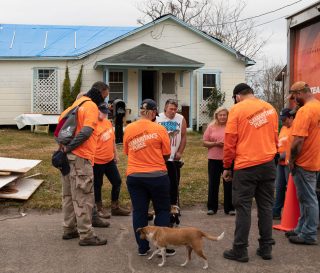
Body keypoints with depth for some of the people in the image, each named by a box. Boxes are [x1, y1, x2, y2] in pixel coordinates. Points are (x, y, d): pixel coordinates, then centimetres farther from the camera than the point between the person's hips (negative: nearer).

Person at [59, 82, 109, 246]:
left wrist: (65, 146, 14)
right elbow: (86, 132, -23)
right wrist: (69, 148, -16)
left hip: (68, 157, 9)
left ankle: (69, 229, 25)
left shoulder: (78, 102, 16)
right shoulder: (92, 106, -11)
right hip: (80, 158, -9)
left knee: (69, 195, 16)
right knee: (84, 197, -3)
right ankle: (86, 235, 2)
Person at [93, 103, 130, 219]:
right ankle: (99, 209, 23)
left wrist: (115, 154, 21)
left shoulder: (108, 123, 8)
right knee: (97, 185, 7)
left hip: (110, 160, 8)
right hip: (97, 161, -8)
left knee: (117, 181, 13)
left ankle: (115, 207, 29)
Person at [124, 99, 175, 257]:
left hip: (134, 176, 3)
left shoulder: (128, 129, 1)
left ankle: (142, 247, 15)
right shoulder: (159, 129, -8)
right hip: (157, 175, -3)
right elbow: (166, 155, -2)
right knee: (162, 210, 11)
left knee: (139, 211, 10)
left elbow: (127, 152, 11)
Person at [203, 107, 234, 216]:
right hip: (214, 159, 1)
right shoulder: (211, 127, 6)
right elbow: (205, 142, 4)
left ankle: (229, 208, 16)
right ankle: (212, 207, 17)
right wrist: (215, 144, -12)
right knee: (213, 183, 6)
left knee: (229, 184, 5)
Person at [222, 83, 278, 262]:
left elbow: (230, 141, -6)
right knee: (266, 206, 11)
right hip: (269, 164, 5)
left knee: (243, 207, 1)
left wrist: (227, 167, 1)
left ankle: (240, 250, 5)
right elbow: (275, 138, 15)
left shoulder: (237, 109, -5)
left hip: (246, 166, -5)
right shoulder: (270, 108, 10)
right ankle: (266, 248, 17)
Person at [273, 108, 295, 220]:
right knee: (279, 187, 13)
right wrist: (278, 153, 9)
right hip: (281, 162, 9)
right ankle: (276, 212, 20)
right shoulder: (283, 128, 16)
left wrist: (286, 155, -19)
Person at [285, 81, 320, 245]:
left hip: (304, 163, -9)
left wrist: (292, 160, -12)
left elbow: (298, 141, -25)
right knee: (306, 198, 17)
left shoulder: (305, 110, -20)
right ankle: (302, 229, 26)